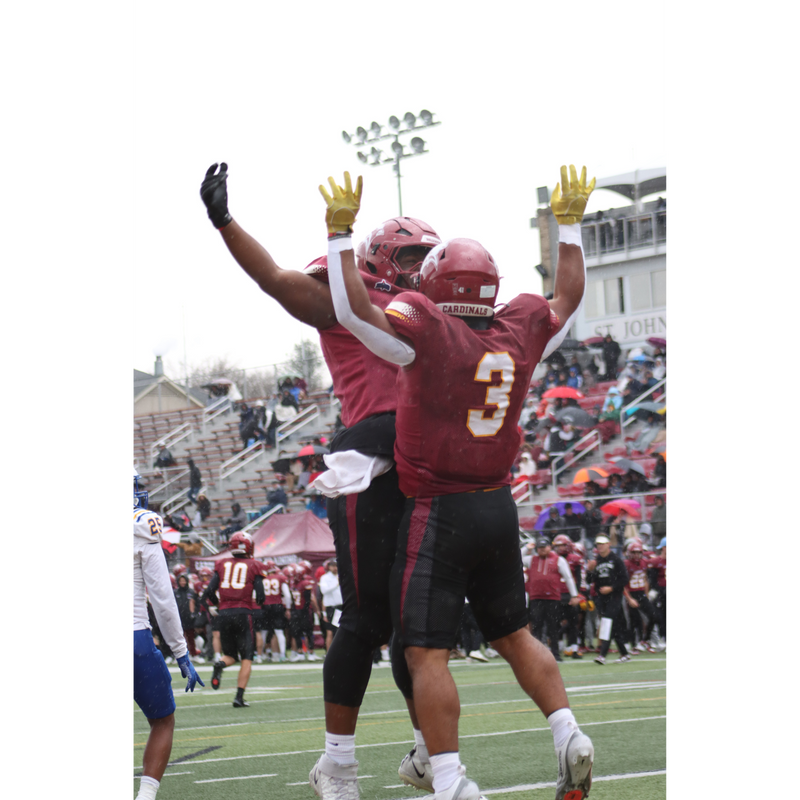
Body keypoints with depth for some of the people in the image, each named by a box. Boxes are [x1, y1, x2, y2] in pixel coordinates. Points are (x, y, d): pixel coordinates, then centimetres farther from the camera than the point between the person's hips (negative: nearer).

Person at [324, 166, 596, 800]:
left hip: (439, 512, -6)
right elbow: (569, 297, 22)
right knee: (514, 634, 20)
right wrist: (569, 226, 29)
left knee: (427, 652, -4)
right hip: (499, 508, 6)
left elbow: (353, 307, -15)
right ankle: (569, 733, 8)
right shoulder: (519, 334, 4)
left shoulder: (428, 334, -14)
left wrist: (341, 233, -9)